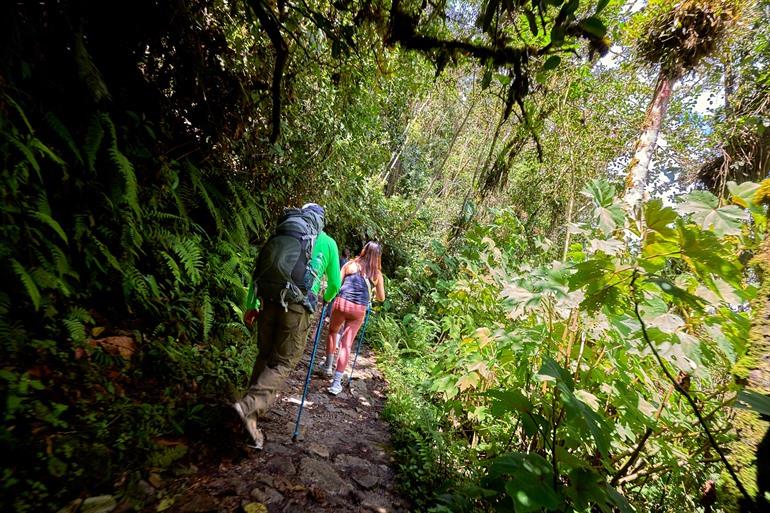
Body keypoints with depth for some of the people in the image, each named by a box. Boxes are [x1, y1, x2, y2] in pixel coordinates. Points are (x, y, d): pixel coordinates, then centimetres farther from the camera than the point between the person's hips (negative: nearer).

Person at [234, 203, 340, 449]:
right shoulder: (328, 243, 9)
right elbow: (335, 283, 16)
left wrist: (250, 305, 16)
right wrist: (327, 299, 38)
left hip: (270, 301, 3)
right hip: (297, 308, -3)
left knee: (265, 355, 19)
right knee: (283, 362, 5)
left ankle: (261, 399, 28)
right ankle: (250, 406, -11)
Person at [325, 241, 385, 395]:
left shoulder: (351, 264, 6)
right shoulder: (377, 274, 7)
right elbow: (381, 298, 14)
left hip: (341, 302, 0)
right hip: (359, 309, 0)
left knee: (332, 331, 27)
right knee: (347, 344, 6)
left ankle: (328, 366, 36)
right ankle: (336, 382, 6)